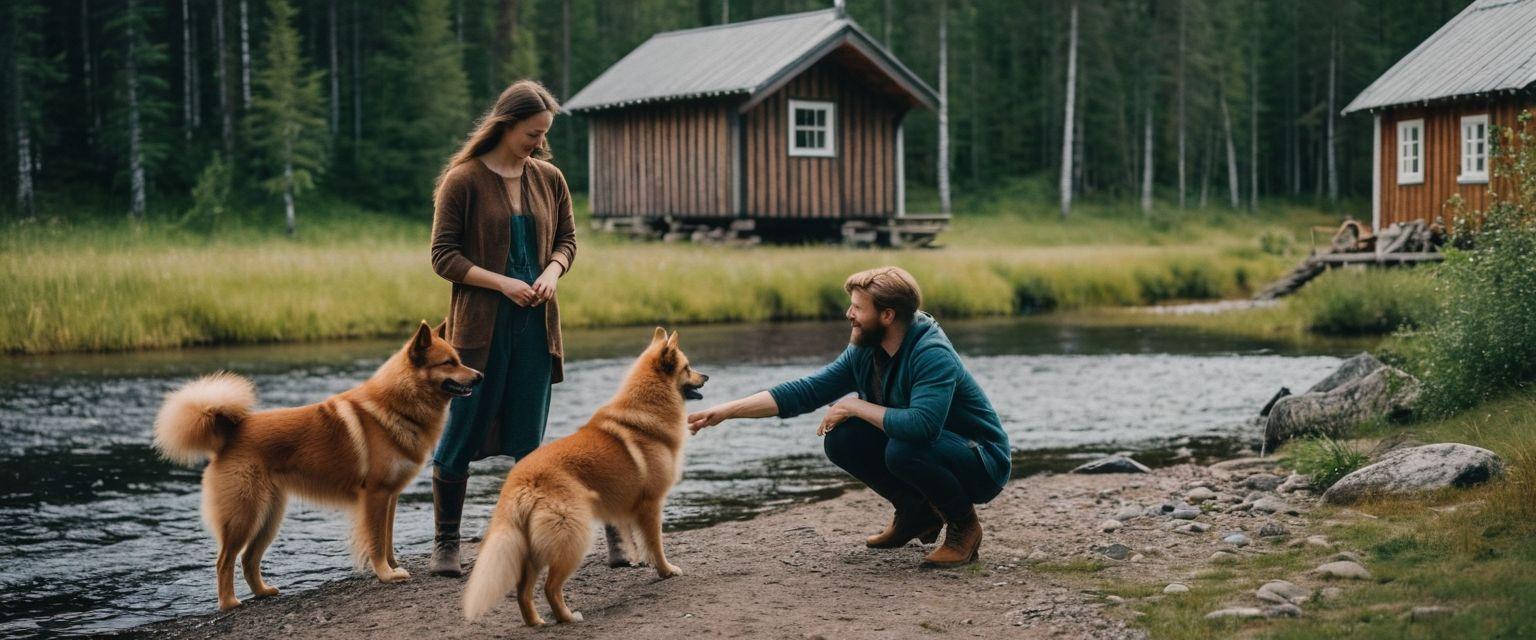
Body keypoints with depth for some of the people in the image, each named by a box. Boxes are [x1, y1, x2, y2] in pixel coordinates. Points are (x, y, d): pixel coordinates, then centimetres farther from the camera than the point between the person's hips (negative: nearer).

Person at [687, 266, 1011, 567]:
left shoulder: (933, 356, -28)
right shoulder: (865, 352, -4)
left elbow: (920, 425, -42)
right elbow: (805, 391, -2)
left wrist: (855, 407, -27)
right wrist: (727, 410, -8)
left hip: (981, 464, -7)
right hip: (922, 447, 7)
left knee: (904, 447, -35)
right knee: (840, 438, -7)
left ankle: (964, 525, -9)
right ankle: (917, 513, 10)